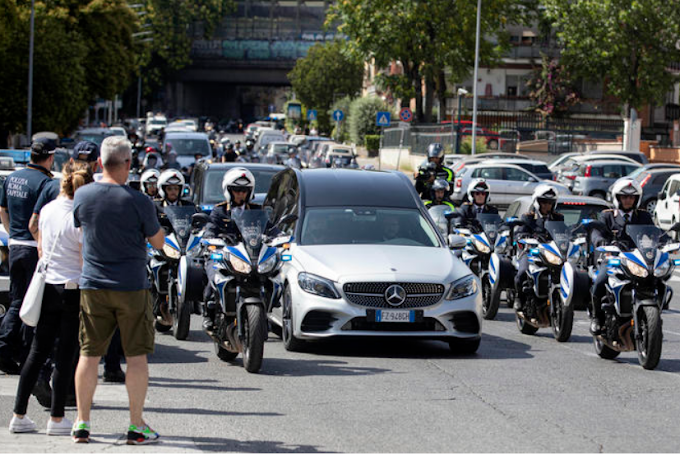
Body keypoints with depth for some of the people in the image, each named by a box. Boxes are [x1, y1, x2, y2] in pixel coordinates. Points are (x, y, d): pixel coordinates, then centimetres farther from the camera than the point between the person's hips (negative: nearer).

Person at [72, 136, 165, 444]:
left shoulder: (82, 196, -3)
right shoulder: (139, 202, -13)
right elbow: (158, 243, -1)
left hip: (92, 285, 3)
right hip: (131, 286, -3)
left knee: (89, 354, 8)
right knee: (136, 355, 4)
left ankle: (82, 424, 11)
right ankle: (137, 426, 5)